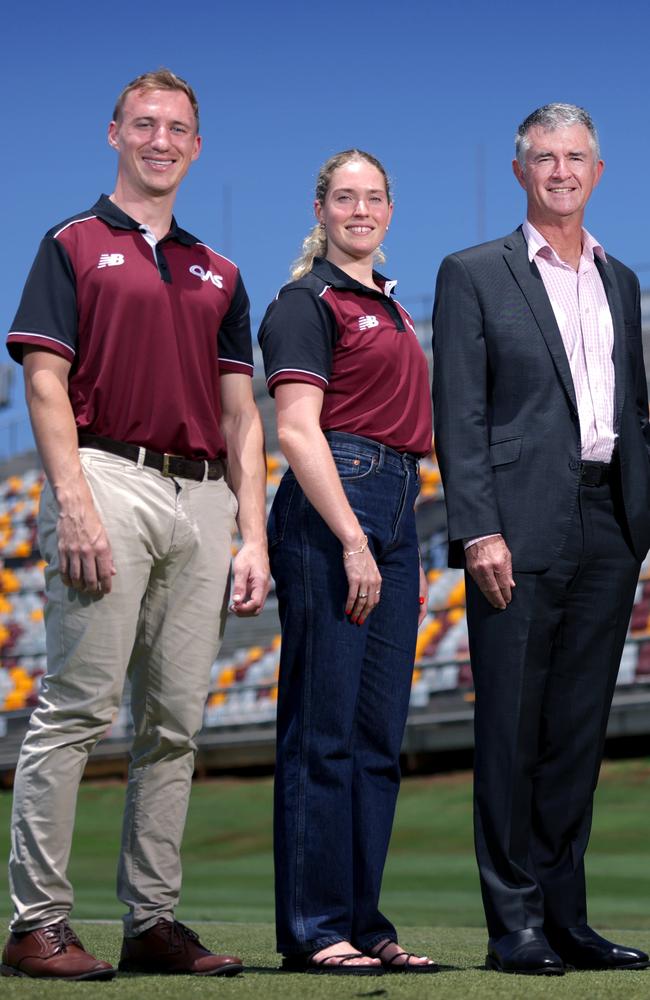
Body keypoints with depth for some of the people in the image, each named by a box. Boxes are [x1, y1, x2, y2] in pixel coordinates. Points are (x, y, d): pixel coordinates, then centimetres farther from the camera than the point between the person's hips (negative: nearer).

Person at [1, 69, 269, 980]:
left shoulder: (217, 274, 21)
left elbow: (240, 414, 18)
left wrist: (253, 537, 8)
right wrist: (74, 503, -16)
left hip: (203, 499, 5)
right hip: (109, 481, -5)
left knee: (175, 725, 5)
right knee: (76, 709, -8)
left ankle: (153, 921, 10)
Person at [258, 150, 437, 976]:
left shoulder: (390, 307, 22)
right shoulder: (307, 302, -3)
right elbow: (298, 428, -12)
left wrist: (406, 556, 19)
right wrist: (353, 541, -19)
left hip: (393, 512, 9)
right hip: (328, 512, -9)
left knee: (379, 736, 8)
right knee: (324, 731, -7)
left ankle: (363, 923, 13)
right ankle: (313, 931, -3)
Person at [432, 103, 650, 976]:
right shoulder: (474, 275, 3)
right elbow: (460, 416, -4)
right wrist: (480, 531, -13)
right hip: (523, 528, -5)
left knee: (579, 731, 7)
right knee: (512, 730, -2)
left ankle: (564, 915, 13)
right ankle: (514, 923, 2)